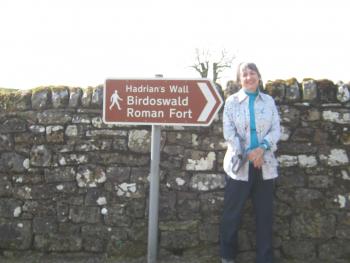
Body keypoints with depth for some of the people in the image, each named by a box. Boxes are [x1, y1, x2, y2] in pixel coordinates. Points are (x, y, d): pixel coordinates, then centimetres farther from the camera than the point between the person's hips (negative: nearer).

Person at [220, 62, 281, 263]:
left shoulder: (269, 101, 8)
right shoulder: (232, 101, 3)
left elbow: (276, 129, 1)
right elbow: (229, 132, -5)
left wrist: (262, 148, -16)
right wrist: (247, 154, -15)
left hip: (265, 164, 2)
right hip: (239, 164, -2)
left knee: (265, 214, 7)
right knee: (232, 213, 5)